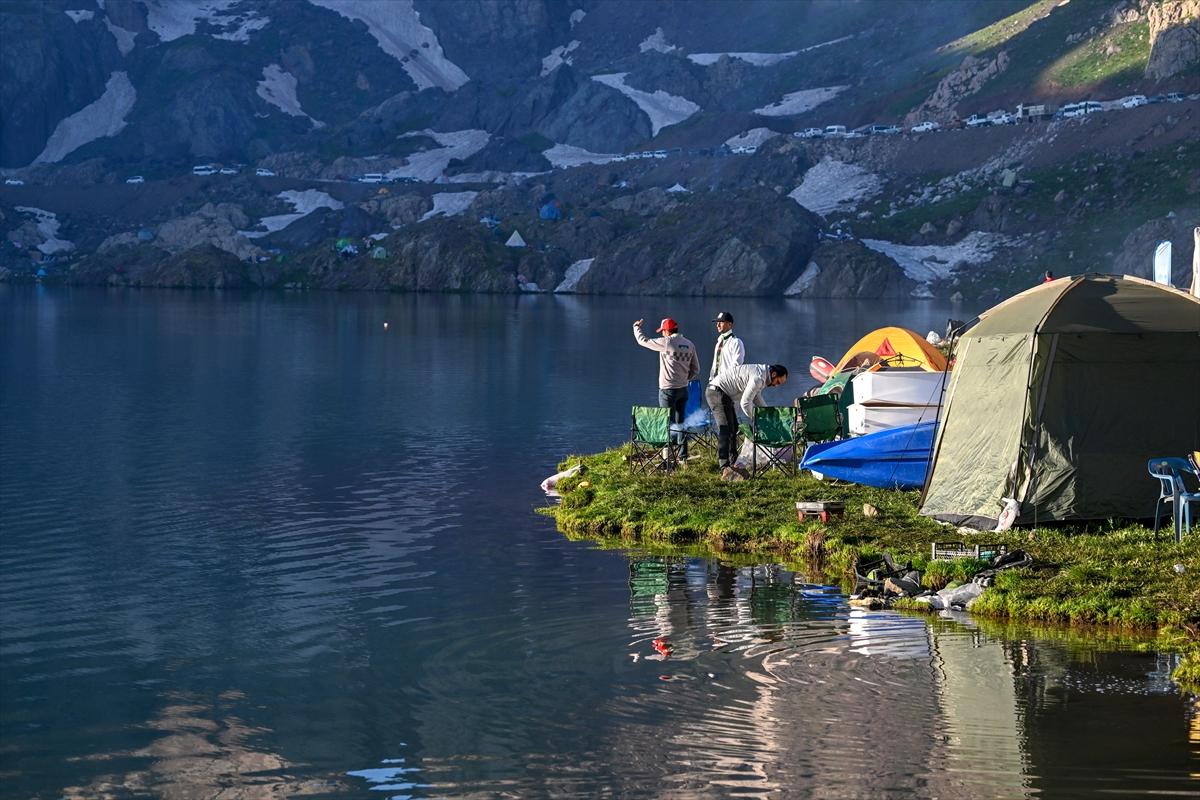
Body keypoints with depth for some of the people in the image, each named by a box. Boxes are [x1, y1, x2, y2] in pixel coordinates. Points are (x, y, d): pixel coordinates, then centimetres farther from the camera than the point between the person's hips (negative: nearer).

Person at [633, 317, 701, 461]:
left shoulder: (666, 343, -14)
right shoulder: (689, 344, 6)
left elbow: (643, 340, -3)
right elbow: (695, 369, 10)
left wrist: (636, 327, 15)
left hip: (668, 390, -6)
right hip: (683, 389, 6)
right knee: (680, 422, 16)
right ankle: (683, 455, 21)